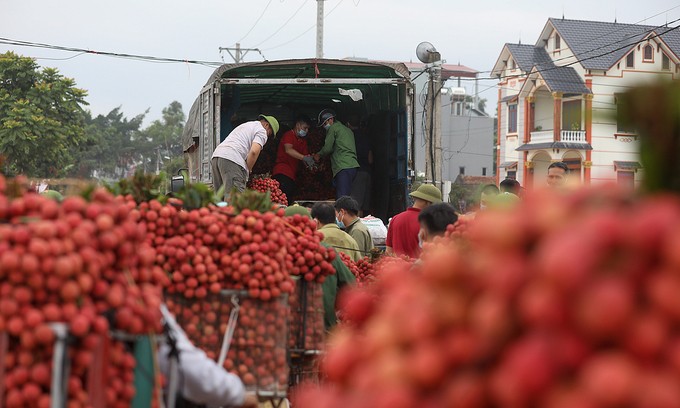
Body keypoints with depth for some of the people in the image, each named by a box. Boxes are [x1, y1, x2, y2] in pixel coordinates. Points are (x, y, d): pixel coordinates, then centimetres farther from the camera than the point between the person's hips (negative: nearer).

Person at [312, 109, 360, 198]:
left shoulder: (333, 127, 1)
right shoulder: (347, 130, 28)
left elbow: (327, 148, -2)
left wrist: (318, 155, 16)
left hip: (343, 167, -10)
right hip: (353, 166, 10)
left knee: (342, 199, -18)